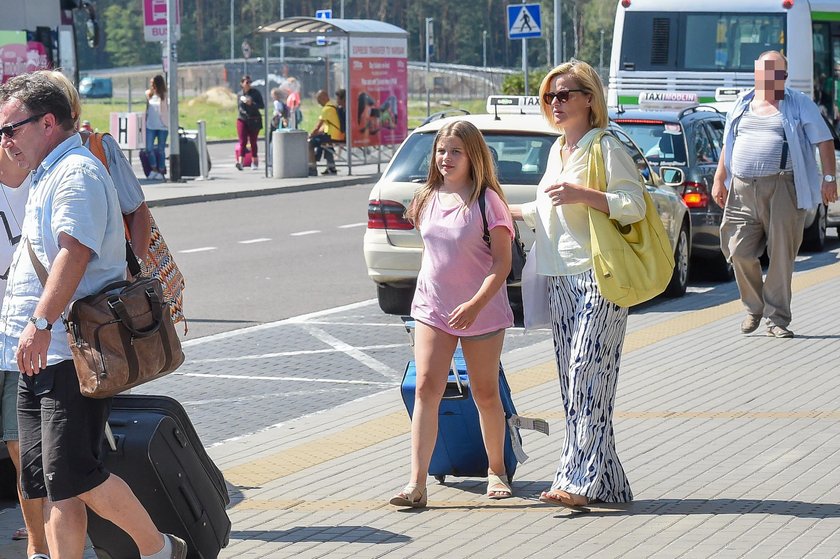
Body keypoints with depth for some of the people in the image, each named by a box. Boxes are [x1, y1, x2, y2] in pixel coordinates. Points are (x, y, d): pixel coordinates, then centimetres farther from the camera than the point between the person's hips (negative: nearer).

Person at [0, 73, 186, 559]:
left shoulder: (77, 173, -10)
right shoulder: (46, 176, 23)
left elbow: (75, 251, -24)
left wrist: (41, 323, -33)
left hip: (72, 355, -10)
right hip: (41, 356, 10)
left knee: (72, 475, -13)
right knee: (47, 482, 4)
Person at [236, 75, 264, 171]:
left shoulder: (255, 92, -1)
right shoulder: (240, 94, 7)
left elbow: (262, 106, -4)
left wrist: (251, 103, -17)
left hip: (254, 121, -1)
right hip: (242, 120, 1)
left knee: (253, 142, 7)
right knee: (242, 141, -11)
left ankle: (254, 161, 20)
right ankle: (240, 162, -23)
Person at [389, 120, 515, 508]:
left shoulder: (487, 200, -10)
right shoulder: (428, 199, 6)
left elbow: (502, 263, -13)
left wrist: (475, 305, -23)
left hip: (481, 312, -4)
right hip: (432, 310, 4)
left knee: (486, 394, 10)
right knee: (426, 389, -10)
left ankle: (496, 471, 30)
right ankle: (417, 484, -15)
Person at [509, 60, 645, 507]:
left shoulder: (606, 148, -6)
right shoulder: (557, 151, 19)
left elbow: (634, 205, -15)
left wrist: (582, 194, -22)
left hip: (598, 277, -8)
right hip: (561, 280, 8)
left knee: (588, 376, -13)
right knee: (573, 383, 4)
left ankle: (581, 479, -15)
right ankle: (604, 481, 7)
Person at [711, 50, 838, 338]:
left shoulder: (799, 105, 6)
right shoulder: (742, 104, 17)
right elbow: (729, 144, 23)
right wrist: (719, 179, 17)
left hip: (781, 189, -3)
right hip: (742, 190, 3)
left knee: (781, 255, -3)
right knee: (739, 252, -2)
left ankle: (777, 319, 4)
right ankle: (754, 307, 20)